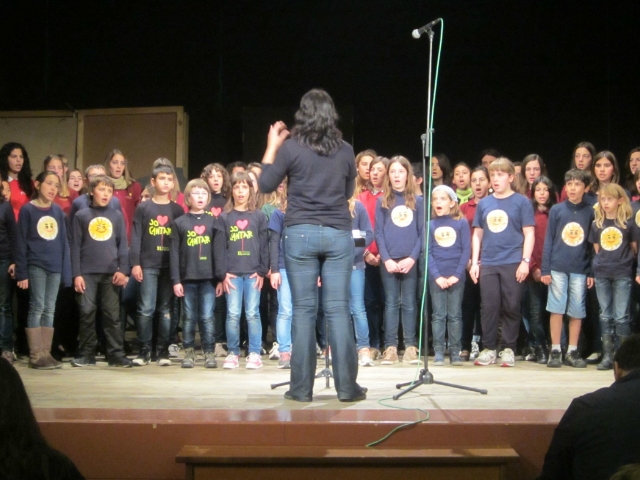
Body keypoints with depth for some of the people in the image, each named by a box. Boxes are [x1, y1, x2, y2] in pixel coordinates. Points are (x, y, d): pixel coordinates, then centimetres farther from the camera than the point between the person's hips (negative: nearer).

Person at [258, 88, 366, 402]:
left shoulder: (291, 147, -3)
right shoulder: (345, 150, 5)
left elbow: (266, 185, 4)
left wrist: (272, 147, 12)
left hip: (301, 233, -1)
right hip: (338, 234, 2)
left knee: (304, 310, 2)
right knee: (338, 310, 2)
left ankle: (302, 388, 4)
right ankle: (347, 386, 4)